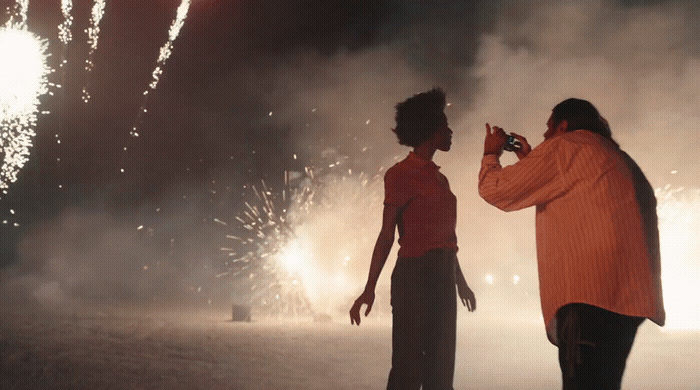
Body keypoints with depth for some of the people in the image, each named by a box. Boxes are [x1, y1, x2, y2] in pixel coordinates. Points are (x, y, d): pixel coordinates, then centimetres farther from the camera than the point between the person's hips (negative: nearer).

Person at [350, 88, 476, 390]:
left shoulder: (439, 179, 17)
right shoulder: (400, 174, -5)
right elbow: (387, 235, -9)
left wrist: (460, 281, 24)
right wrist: (369, 289, -14)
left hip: (443, 277, 8)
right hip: (413, 275, -8)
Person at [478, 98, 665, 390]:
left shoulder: (562, 147, 1)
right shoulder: (616, 157, 28)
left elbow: (495, 190, 2)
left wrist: (491, 154, 22)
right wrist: (531, 162, 37)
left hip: (590, 292, -10)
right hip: (627, 291, 10)